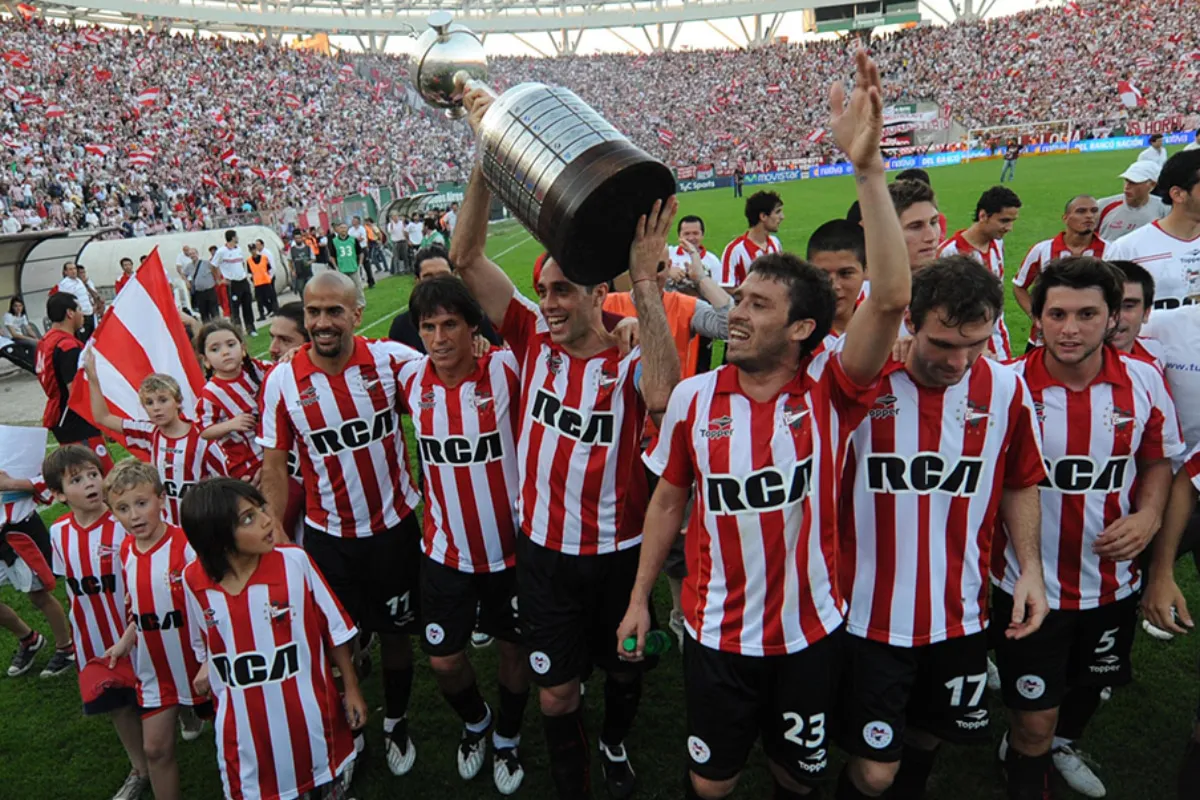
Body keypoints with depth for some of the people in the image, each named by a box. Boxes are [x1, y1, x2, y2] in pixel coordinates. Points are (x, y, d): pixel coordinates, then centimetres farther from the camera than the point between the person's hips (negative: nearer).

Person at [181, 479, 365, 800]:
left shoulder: (294, 562, -19)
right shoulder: (194, 579, -12)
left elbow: (334, 628, -8)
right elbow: (203, 642, 8)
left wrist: (351, 688, -1)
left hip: (308, 711, -1)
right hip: (243, 722, 1)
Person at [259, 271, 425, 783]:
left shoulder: (392, 360, -14)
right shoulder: (282, 381, -11)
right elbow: (274, 467, -3)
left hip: (394, 525, 0)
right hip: (328, 536, 0)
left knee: (396, 631, 16)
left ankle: (397, 723, 41)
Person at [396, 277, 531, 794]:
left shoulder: (507, 371, -19)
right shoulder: (411, 379, -7)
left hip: (512, 546, -2)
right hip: (445, 550, 3)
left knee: (514, 647, 16)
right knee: (443, 660, 10)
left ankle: (506, 739, 46)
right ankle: (475, 721, 45)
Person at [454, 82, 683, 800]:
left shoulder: (632, 362, -15)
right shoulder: (536, 340, -7)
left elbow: (662, 395, -41)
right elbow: (467, 259, -13)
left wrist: (647, 279, -42)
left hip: (621, 552, -1)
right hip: (545, 550, 1)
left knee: (625, 670, 23)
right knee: (557, 690, 12)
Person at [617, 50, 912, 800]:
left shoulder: (829, 390, -16)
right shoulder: (694, 397, -10)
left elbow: (893, 298, -32)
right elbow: (669, 499, 1)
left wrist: (868, 167, -36)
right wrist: (640, 597, 5)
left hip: (811, 631, 0)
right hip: (718, 635, 1)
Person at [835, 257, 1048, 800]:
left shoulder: (1006, 389, -5)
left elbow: (1019, 485, 9)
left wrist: (1030, 565, 0)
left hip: (960, 613, 4)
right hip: (872, 613, -3)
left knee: (928, 735, 23)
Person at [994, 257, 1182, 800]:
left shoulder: (1145, 380, -8)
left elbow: (1159, 458, 7)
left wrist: (1147, 516, -9)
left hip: (1112, 580, 4)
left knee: (1091, 683, 28)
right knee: (1033, 721, 4)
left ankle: (1060, 745, 60)